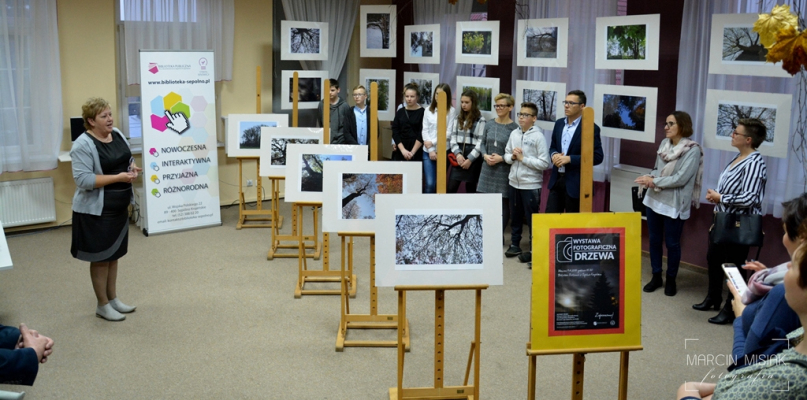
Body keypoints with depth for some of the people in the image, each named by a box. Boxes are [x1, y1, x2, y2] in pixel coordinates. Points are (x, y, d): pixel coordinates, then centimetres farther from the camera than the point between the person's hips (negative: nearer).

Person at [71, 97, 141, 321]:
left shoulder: (117, 135, 5)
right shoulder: (83, 145, -18)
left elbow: (127, 159, 19)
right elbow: (83, 179, -24)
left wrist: (132, 168, -4)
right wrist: (118, 177, -26)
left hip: (119, 207, 8)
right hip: (97, 210, -7)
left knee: (114, 254, 16)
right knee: (101, 257, 3)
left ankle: (113, 299, 29)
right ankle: (103, 305, 15)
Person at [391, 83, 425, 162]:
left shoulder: (422, 112, -2)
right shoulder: (400, 112, 10)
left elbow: (421, 135, -7)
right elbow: (395, 133, 5)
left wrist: (412, 152, -11)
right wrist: (403, 150, -6)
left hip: (417, 152, -4)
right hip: (400, 152, 4)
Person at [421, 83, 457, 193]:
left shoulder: (452, 111, 0)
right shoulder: (428, 110, 8)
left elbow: (449, 132, -5)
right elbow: (425, 130, 5)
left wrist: (432, 142, -9)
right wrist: (431, 150, -5)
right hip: (428, 151, 2)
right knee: (429, 184, -4)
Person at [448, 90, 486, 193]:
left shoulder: (480, 120, -5)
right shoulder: (459, 118, 12)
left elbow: (481, 142, -9)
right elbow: (453, 137, 8)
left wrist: (470, 159, -13)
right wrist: (457, 154, -7)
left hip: (473, 158, -4)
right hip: (458, 157, 5)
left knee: (470, 189, 5)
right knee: (450, 188, -1)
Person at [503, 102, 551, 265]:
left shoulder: (538, 137, -12)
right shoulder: (514, 134, 4)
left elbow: (544, 163, -15)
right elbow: (506, 155, 13)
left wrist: (523, 158, -16)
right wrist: (512, 156, -8)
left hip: (531, 185, -5)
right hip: (514, 182, 6)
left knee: (532, 218, 3)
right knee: (515, 215, 17)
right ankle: (515, 244, 31)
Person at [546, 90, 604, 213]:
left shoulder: (591, 128, -11)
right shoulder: (559, 123, 9)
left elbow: (597, 157, -14)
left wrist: (569, 159, -20)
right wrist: (554, 155, -6)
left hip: (576, 183, -6)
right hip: (556, 180, 6)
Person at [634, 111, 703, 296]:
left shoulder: (692, 150, -14)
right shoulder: (664, 144, 6)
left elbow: (680, 179, -20)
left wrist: (653, 181, -17)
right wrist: (650, 177, -8)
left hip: (675, 204, -6)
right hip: (654, 199, 6)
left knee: (672, 243, 7)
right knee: (654, 240, 13)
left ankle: (671, 280, 24)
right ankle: (656, 276, 27)